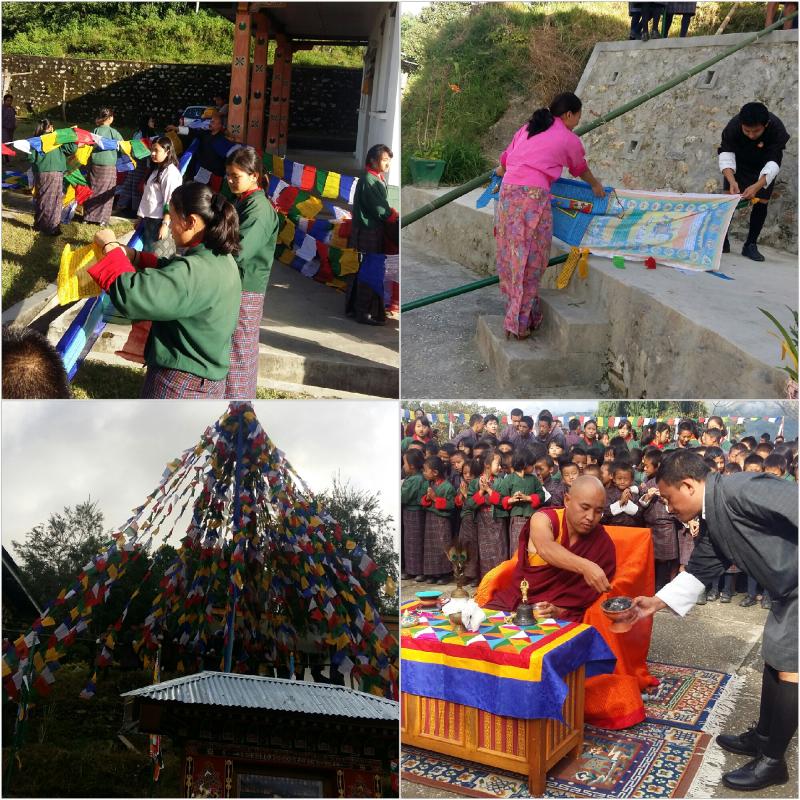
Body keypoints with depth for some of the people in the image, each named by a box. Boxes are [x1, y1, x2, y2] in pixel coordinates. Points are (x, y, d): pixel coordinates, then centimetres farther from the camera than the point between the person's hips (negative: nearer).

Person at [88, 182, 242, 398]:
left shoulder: (196, 271, -28)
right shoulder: (220, 258, 3)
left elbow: (131, 296, -31)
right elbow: (172, 274, 18)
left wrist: (111, 248, -16)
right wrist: (134, 257, 5)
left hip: (179, 385, -9)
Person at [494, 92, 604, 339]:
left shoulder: (528, 128, 21)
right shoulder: (569, 139, 9)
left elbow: (505, 158, 29)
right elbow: (581, 170, 25)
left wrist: (502, 171, 52)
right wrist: (596, 186, 46)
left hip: (508, 191, 6)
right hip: (533, 196, -6)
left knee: (509, 255, 10)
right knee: (530, 259, -1)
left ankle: (513, 314, 19)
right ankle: (520, 324, 0)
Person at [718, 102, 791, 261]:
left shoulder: (777, 129, -36)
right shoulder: (733, 127, -35)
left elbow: (773, 163, -40)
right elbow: (726, 154, -33)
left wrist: (757, 186, -57)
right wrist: (732, 181, -51)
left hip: (764, 167, 0)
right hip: (739, 163, 1)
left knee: (761, 202, -5)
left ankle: (750, 245, 6)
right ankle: (723, 241, 4)